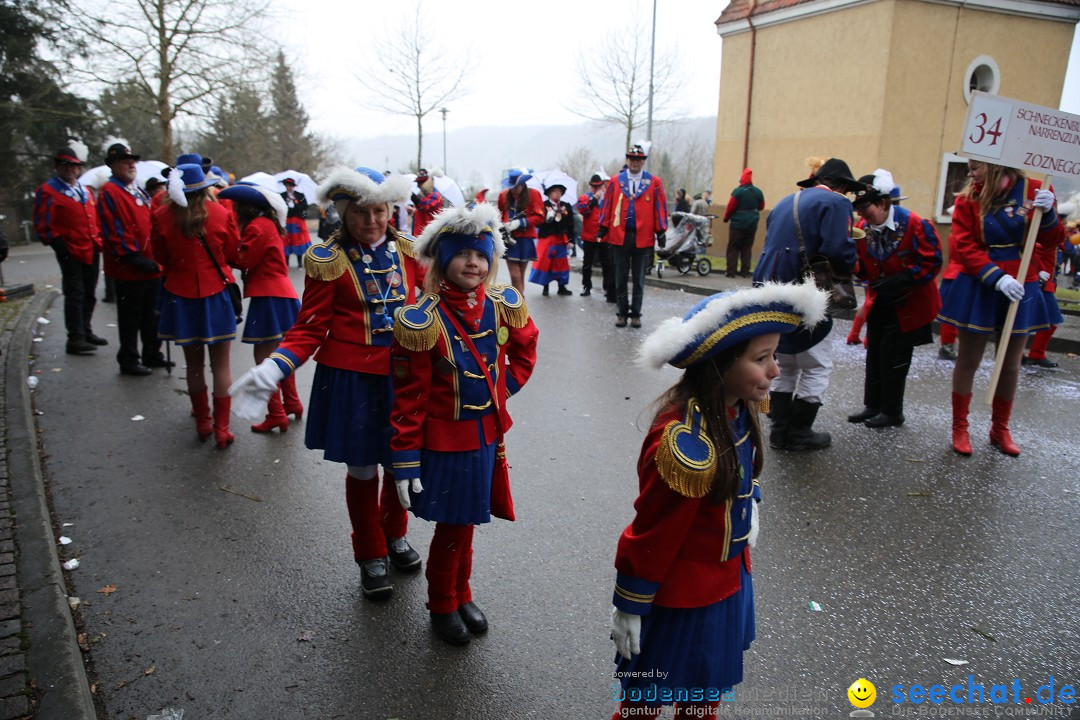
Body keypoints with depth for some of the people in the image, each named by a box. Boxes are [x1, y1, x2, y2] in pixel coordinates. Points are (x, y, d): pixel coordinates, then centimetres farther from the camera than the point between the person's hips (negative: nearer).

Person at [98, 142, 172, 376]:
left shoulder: (139, 192, 17)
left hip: (150, 265, 8)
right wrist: (132, 256, -20)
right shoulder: (109, 192, -9)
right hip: (128, 268, -8)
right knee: (130, 316, 1)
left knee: (151, 313, 16)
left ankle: (152, 354, 27)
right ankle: (129, 360, 10)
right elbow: (113, 230, -17)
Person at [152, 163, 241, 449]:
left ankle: (203, 422, 27)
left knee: (194, 363, 15)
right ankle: (221, 428, 6)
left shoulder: (162, 216, -7)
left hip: (180, 296, 1)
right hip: (216, 295, -1)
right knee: (220, 365, 5)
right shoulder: (221, 214, -10)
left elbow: (160, 257, 5)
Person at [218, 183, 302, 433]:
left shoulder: (257, 227, -12)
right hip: (282, 293, 10)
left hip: (269, 298, -10)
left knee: (263, 356, -6)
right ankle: (292, 404, 28)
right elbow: (256, 258, 11)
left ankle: (276, 415, -3)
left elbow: (243, 260, -13)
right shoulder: (268, 223, 17)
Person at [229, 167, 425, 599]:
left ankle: (395, 535, 42)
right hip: (353, 379, -3)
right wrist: (273, 369, -20)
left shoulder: (407, 251, 2)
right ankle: (371, 556, 30)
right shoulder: (328, 260, -7)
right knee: (362, 469, 9)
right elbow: (310, 329, -7)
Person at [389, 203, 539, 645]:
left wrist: (505, 385, 4)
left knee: (467, 522, 18)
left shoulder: (503, 306, -4)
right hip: (444, 440, -4)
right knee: (452, 527, 8)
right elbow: (409, 398, -15)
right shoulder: (423, 322, -18)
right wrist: (405, 460, -14)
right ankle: (442, 605, 32)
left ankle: (461, 595, 40)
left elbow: (525, 349, 17)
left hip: (487, 436, 4)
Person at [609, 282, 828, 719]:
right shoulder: (684, 442, -34)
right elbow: (650, 534, -25)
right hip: (679, 592, -8)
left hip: (728, 577, 8)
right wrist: (629, 607, -16)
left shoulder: (739, 409, -9)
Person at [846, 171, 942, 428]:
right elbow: (862, 267, 2)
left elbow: (931, 262, -17)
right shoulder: (863, 228, -5)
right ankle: (873, 405, 24)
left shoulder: (913, 224, -20)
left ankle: (892, 412, 12)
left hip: (909, 304, -6)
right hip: (879, 301, 6)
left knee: (894, 355, -2)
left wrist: (899, 281, -25)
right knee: (874, 353, 11)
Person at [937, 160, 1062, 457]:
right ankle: (960, 427, 19)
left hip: (1020, 289, 2)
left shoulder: (1035, 190, -2)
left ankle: (1000, 429, 27)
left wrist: (1047, 213, -16)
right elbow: (964, 247, -10)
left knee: (1011, 364, 11)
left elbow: (1051, 241, 4)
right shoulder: (968, 198, -5)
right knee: (968, 360, 5)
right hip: (978, 289, -2)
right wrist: (997, 278, -21)